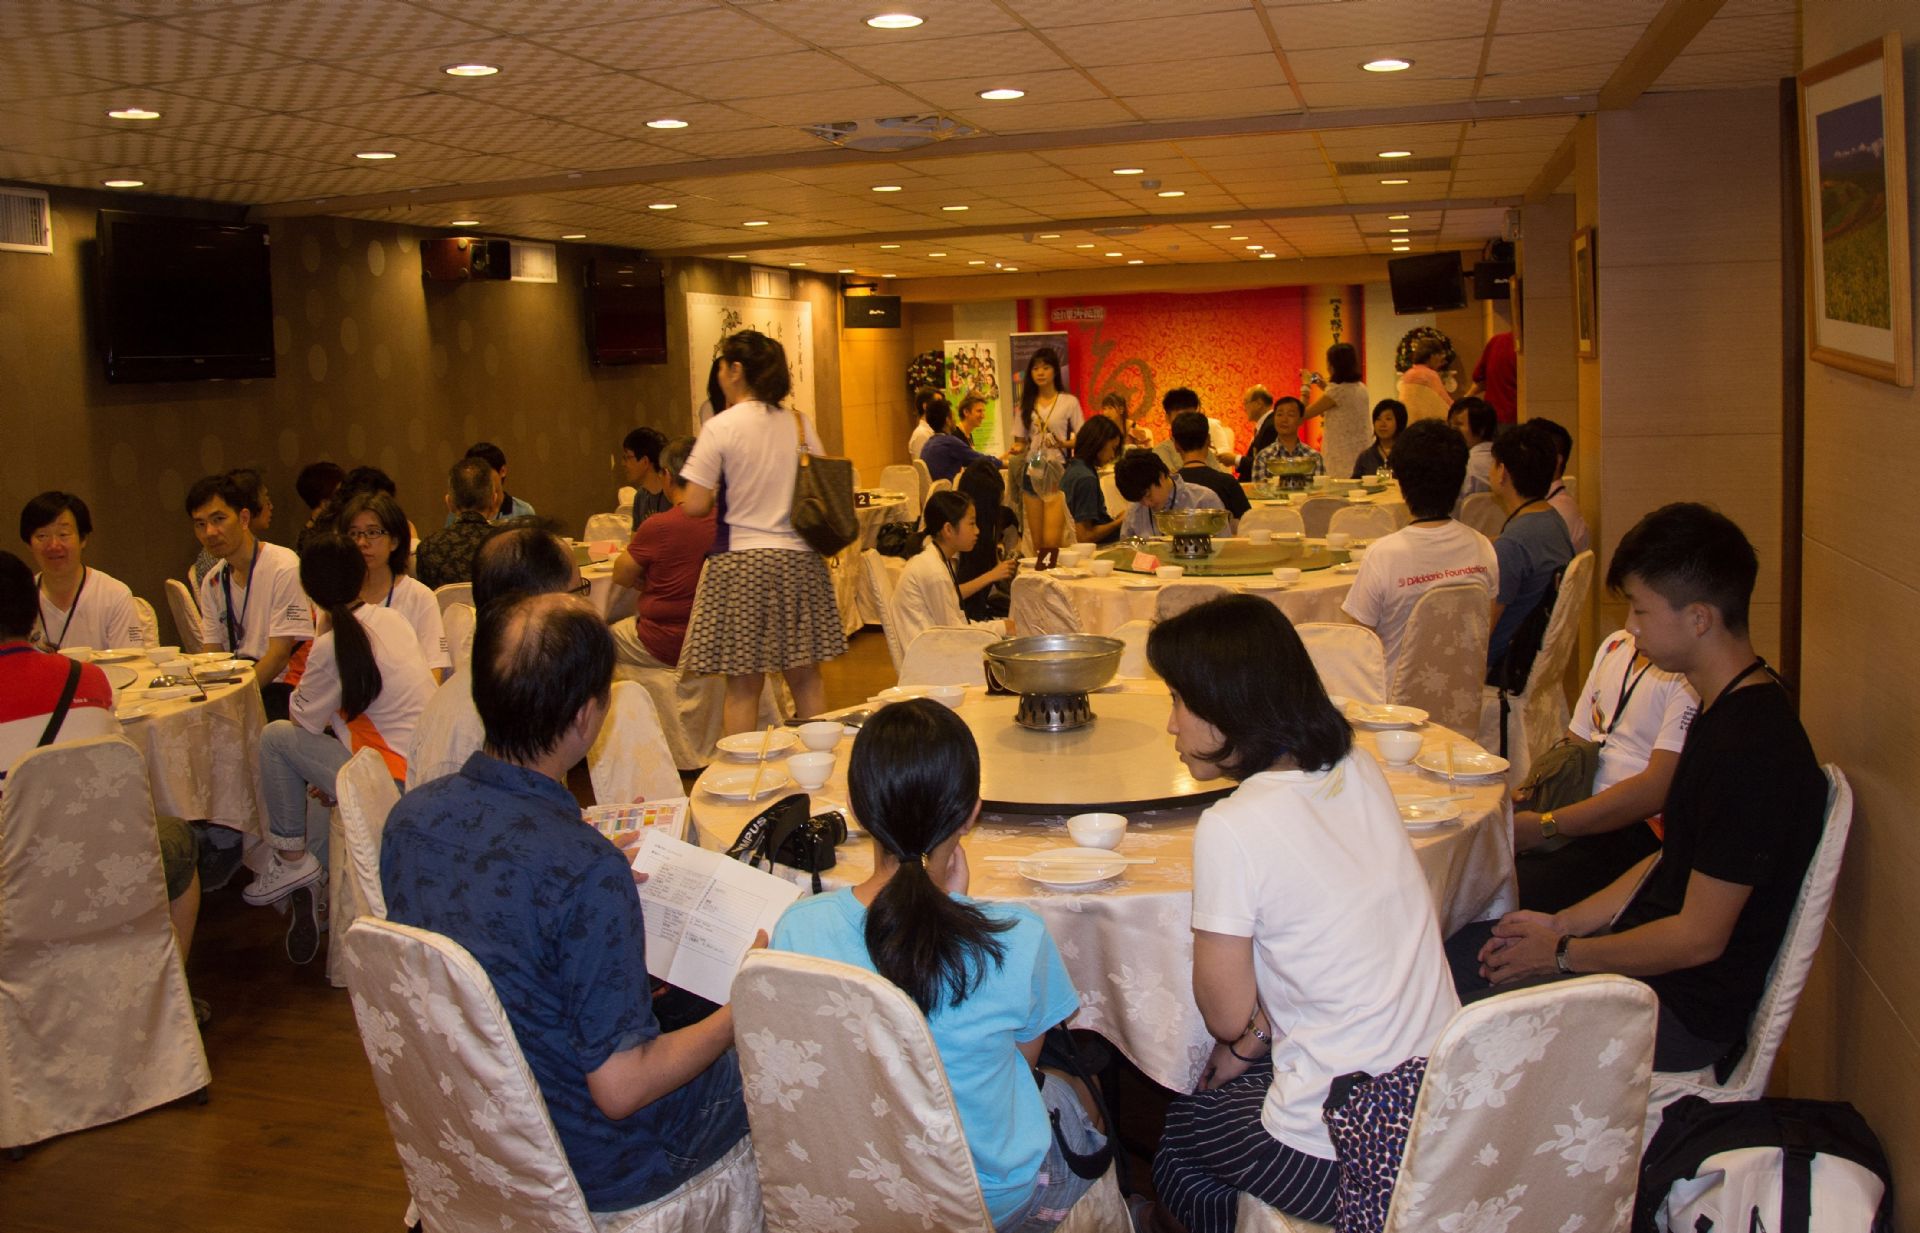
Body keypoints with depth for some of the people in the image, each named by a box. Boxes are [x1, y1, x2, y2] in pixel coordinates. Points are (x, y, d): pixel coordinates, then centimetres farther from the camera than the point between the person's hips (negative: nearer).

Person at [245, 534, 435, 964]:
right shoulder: (393, 619, 8)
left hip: (395, 783, -8)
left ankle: (292, 860, 10)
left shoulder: (333, 646, -14)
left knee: (276, 737, 2)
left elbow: (303, 717, 0)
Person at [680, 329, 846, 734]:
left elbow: (695, 507, -11)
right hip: (800, 559, 4)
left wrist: (724, 498, 10)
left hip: (742, 561, -4)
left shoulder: (721, 427, -8)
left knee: (743, 685, 1)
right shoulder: (801, 424, 5)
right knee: (805, 677, 11)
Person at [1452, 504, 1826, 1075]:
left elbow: (1699, 937, -23)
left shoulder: (1751, 749, -28)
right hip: (1651, 953, 10)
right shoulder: (1727, 709, 4)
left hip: (1684, 1007, -10)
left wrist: (1561, 954, -12)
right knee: (1459, 951, 12)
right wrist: (1563, 922, 4)